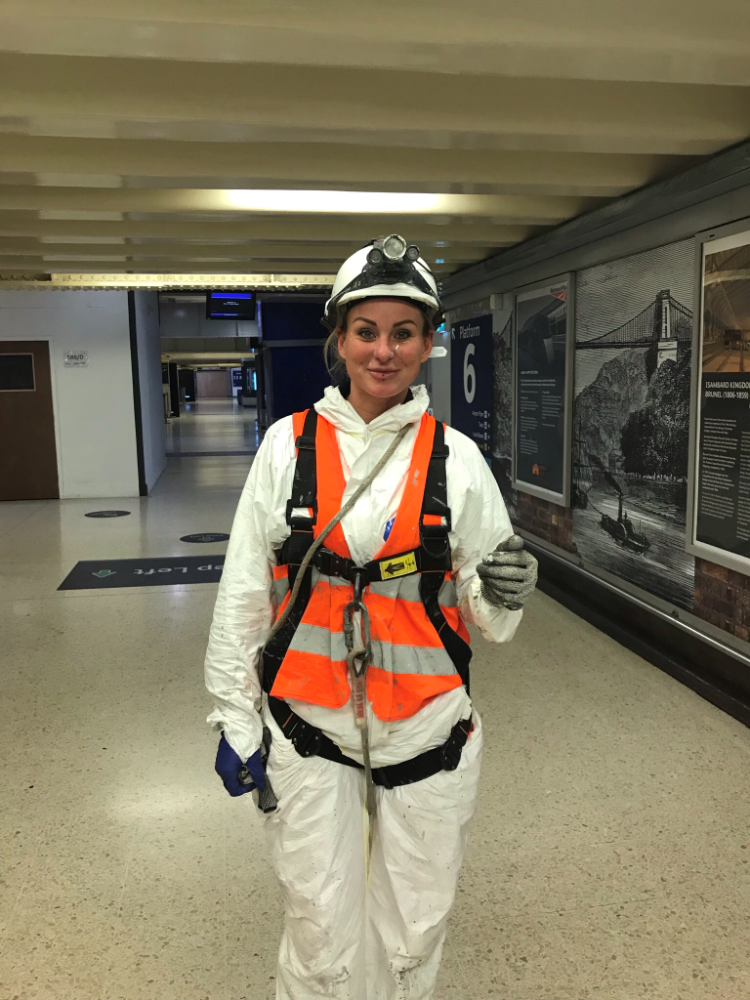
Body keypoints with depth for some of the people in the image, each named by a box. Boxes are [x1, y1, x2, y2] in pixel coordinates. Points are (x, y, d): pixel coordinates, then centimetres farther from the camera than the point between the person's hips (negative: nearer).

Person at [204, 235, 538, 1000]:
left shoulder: (455, 457, -4)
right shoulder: (288, 445, -4)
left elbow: (484, 618, 2)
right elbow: (244, 591, 1)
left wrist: (502, 595, -21)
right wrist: (235, 716, 2)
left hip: (427, 729, 1)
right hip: (310, 731, 0)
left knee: (412, 936, 17)